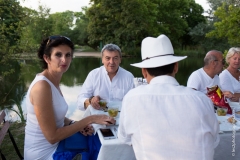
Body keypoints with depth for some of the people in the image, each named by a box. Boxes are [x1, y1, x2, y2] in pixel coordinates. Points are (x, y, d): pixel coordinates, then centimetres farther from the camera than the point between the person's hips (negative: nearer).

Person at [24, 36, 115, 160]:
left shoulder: (53, 80, 0)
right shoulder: (42, 86, -27)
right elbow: (52, 136, -25)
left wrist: (76, 124, -9)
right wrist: (90, 119, -21)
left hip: (54, 143, 8)